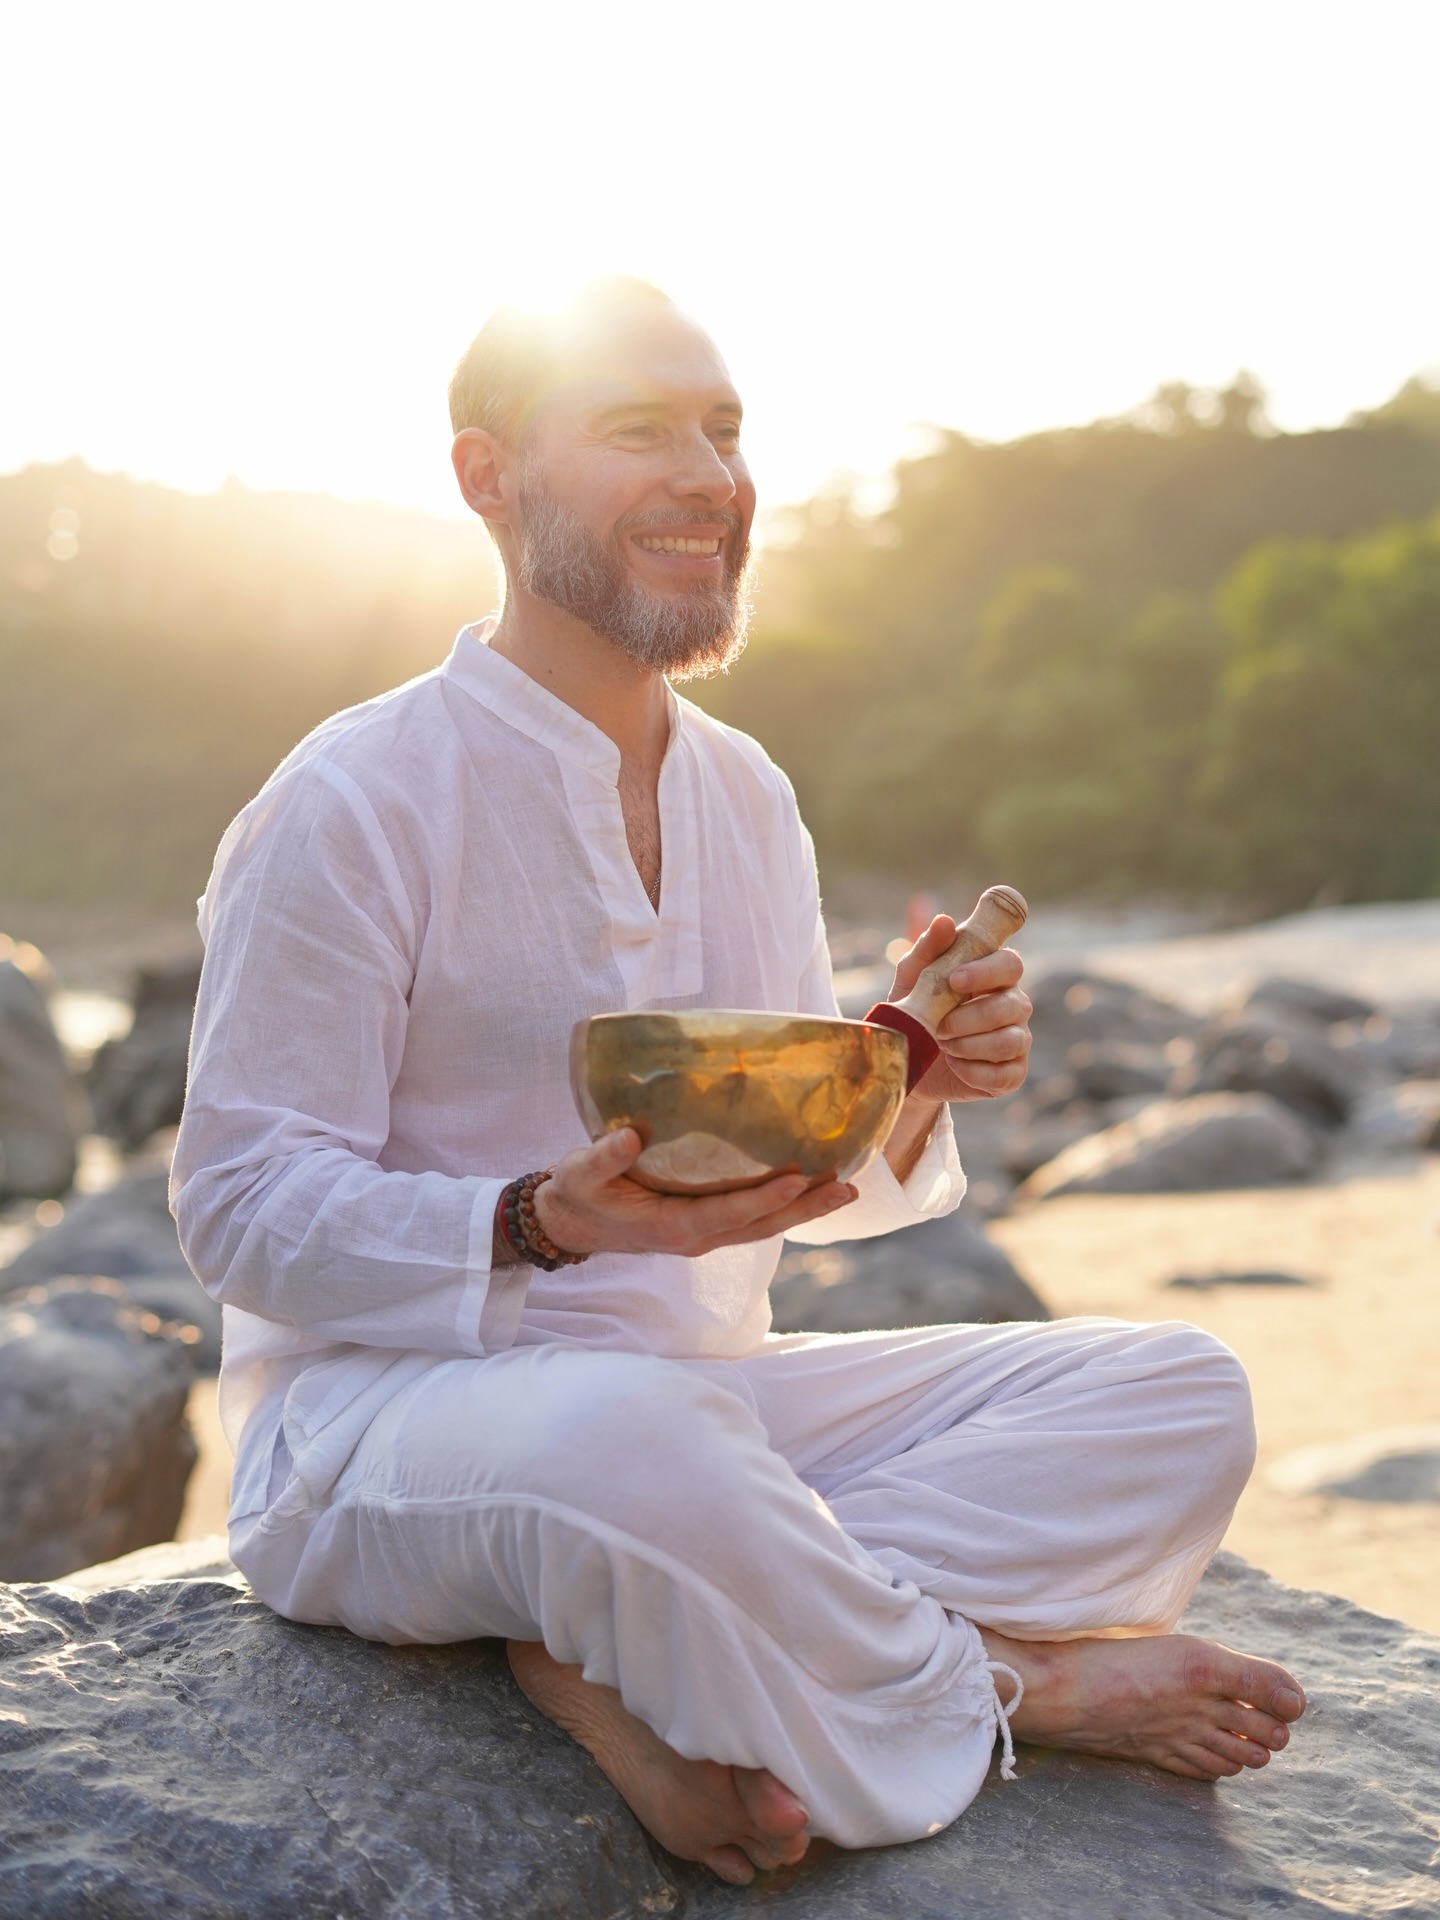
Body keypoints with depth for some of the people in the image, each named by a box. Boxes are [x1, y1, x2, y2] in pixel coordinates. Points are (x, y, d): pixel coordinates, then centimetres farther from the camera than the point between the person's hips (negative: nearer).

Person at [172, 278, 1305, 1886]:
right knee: (634, 1437, -42)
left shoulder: (748, 799, 11)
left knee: (1179, 1402, -7)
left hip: (712, 1388, 7)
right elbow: (245, 1210, -12)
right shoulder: (357, 799, -10)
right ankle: (992, 1686, -11)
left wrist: (910, 1087, -8)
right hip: (379, 1414, -7)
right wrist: (547, 1223, -28)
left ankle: (640, 1663, -21)